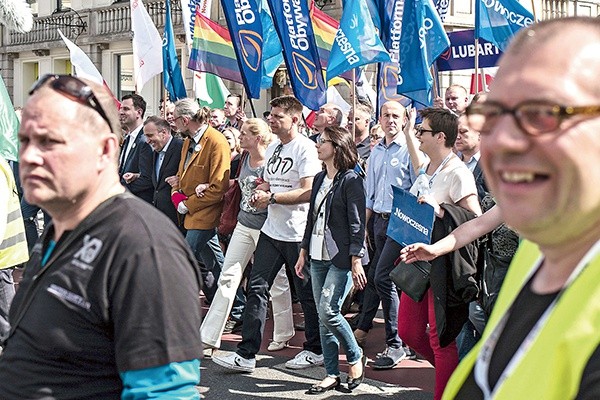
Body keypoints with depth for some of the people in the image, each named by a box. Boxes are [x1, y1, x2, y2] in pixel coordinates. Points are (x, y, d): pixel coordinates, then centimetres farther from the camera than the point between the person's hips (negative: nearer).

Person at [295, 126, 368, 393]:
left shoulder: (351, 180, -9)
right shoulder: (319, 179, 14)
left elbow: (357, 223, -12)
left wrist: (356, 261, -17)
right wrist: (303, 252, 17)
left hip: (341, 259, -8)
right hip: (318, 258, 8)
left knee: (328, 311, -15)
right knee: (322, 317, 6)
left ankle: (356, 357, 7)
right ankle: (332, 374, 13)